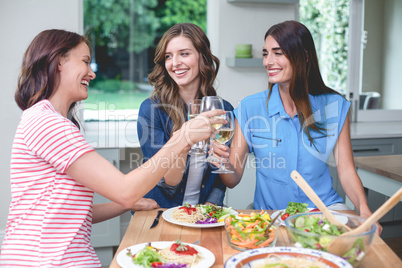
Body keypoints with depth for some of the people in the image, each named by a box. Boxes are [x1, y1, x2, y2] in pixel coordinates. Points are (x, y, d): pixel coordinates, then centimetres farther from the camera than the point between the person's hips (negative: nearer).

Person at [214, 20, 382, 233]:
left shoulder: (334, 106, -1)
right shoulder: (250, 108, -4)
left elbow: (346, 170, 1)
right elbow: (233, 180, -3)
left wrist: (364, 209, -16)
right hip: (269, 214, -1)